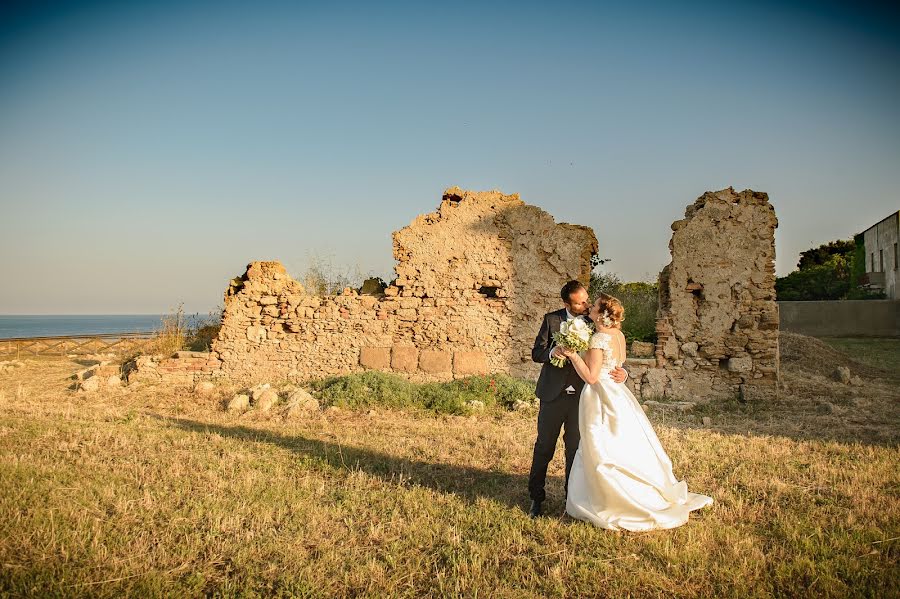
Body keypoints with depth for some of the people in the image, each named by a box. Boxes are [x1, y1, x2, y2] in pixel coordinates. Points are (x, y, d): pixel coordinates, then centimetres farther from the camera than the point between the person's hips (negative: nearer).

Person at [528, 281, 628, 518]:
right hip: (554, 394, -1)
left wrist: (622, 372, -19)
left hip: (581, 396, 1)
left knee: (575, 448, 10)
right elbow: (536, 353, -3)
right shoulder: (551, 320, -3)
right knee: (544, 447, 6)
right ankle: (536, 498, 19)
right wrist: (552, 351, -25)